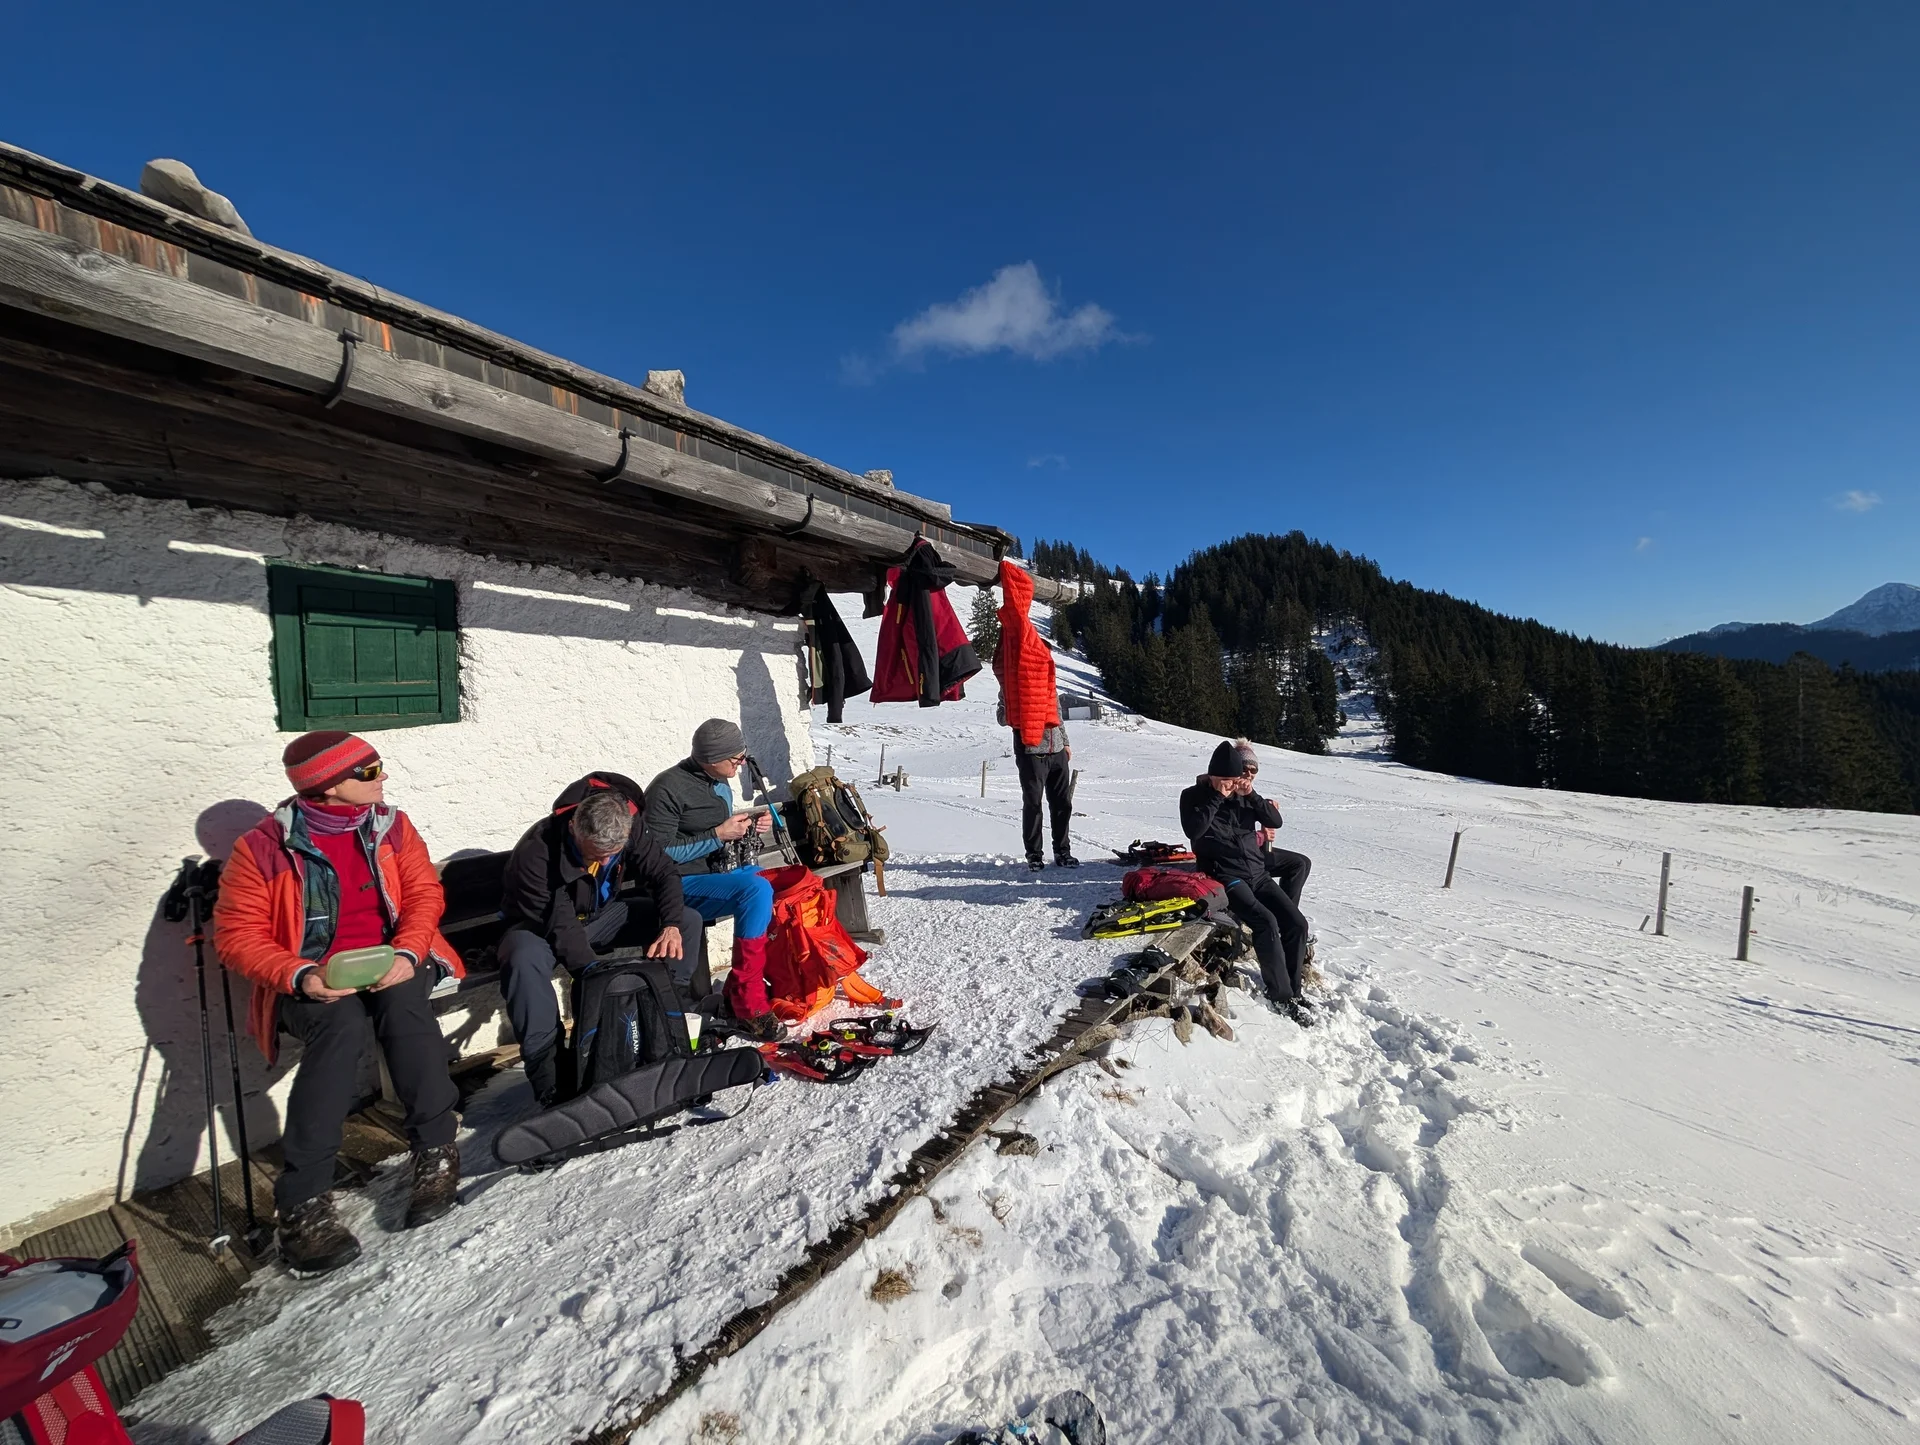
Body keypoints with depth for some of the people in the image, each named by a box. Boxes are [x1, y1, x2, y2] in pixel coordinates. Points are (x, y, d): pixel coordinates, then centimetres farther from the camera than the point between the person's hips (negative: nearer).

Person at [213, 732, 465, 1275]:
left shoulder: (391, 826, 3)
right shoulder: (264, 849, -6)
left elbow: (425, 893, 1)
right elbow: (237, 936, -4)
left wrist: (406, 953, -17)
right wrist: (300, 976, -21)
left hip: (392, 966, 2)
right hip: (312, 983, -1)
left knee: (403, 1003, -32)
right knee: (344, 1026, -34)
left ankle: (436, 1153, -22)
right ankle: (303, 1202, -24)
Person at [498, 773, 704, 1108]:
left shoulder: (628, 828, -21)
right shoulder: (536, 850, -33)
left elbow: (663, 873, -13)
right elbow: (556, 924, -31)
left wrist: (671, 925, -30)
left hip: (601, 914, 4)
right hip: (543, 926, -4)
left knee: (688, 920, -14)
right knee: (523, 960, -40)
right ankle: (549, 1082, -31)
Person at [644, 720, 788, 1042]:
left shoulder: (720, 783, 10)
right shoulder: (668, 789, -15)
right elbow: (660, 853, -19)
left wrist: (749, 826, -1)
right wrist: (719, 834, -20)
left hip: (718, 872, 8)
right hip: (682, 885, -8)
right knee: (756, 889, -32)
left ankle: (740, 991, -6)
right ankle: (748, 1004, -23)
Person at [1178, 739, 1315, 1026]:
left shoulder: (1244, 794, 10)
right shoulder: (1194, 795, -5)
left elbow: (1275, 821, 2)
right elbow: (1193, 830, -22)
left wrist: (1251, 795, -12)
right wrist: (1217, 796, -20)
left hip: (1257, 873, 6)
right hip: (1225, 877, -6)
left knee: (1296, 923, -9)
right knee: (1266, 922, -26)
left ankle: (1293, 988, 7)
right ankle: (1281, 996, -15)